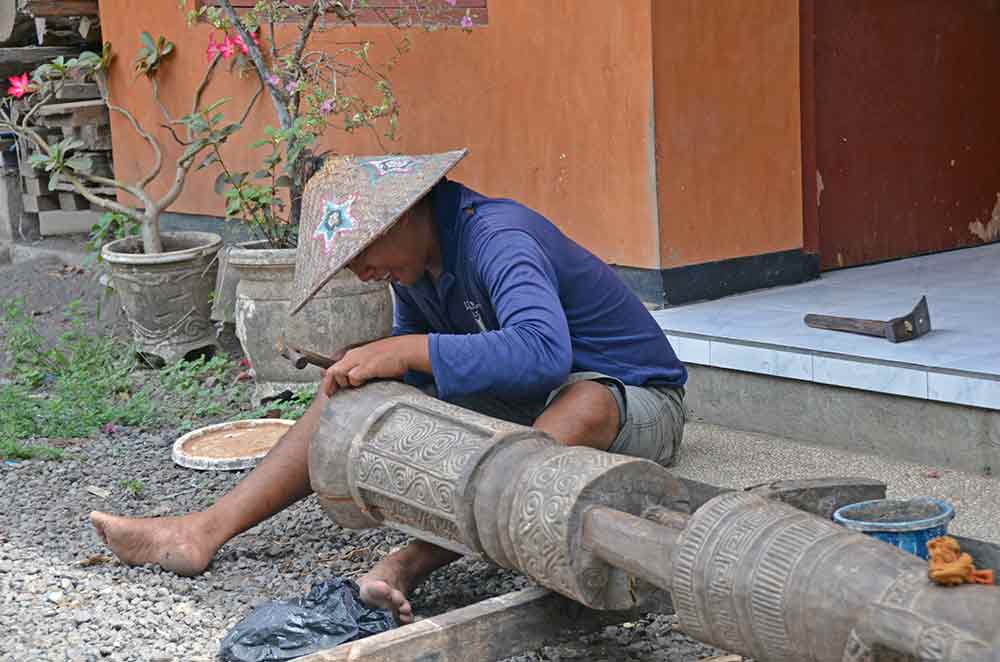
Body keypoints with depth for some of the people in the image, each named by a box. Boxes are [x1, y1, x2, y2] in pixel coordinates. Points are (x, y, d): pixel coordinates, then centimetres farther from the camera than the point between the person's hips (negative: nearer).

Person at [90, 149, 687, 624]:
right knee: (354, 393, 0)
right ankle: (206, 533, -7)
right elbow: (411, 359, 8)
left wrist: (408, 350, -40)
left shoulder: (497, 239, -28)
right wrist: (371, 370, -15)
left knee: (584, 401, -44)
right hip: (523, 407, 8)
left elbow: (544, 350, -45)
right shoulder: (416, 258, -1)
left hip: (634, 406, -8)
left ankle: (415, 562, -50)